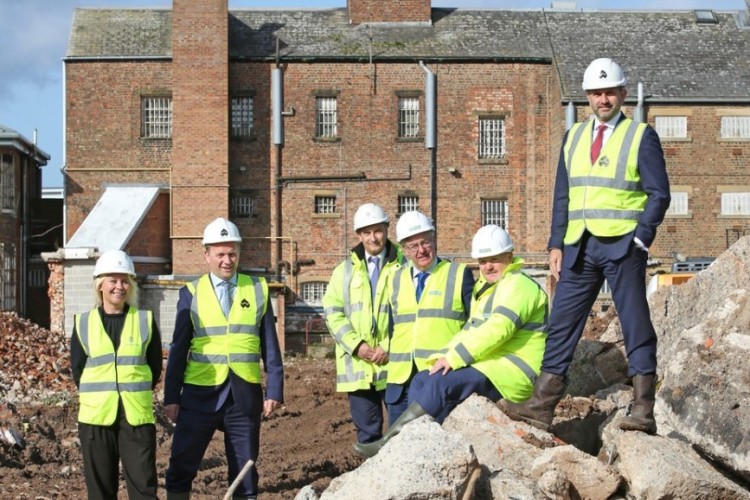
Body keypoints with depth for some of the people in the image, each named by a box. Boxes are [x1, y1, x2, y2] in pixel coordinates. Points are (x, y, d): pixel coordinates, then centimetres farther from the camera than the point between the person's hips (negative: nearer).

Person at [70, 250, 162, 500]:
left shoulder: (145, 321, 4)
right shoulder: (83, 324, 4)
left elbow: (155, 366, 9)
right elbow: (77, 369, 9)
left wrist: (137, 393, 7)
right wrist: (96, 396, 7)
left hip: (137, 416, -1)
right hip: (96, 417, 1)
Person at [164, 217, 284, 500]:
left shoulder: (257, 290, 5)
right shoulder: (191, 293, 2)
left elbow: (270, 347, 5)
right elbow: (179, 348, 3)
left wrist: (274, 390, -1)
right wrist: (171, 397, 0)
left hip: (245, 394, 1)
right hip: (200, 393, -1)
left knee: (244, 472, 8)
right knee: (181, 468, 1)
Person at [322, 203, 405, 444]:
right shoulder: (345, 270, 14)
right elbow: (333, 312, 4)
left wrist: (390, 347, -13)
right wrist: (356, 345, -9)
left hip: (395, 363, -2)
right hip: (358, 365, 2)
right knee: (367, 430, 5)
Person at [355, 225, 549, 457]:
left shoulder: (518, 285, -10)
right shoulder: (485, 289, 23)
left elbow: (498, 328, -23)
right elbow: (471, 331, 20)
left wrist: (454, 357, -23)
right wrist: (443, 356, 0)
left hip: (511, 372, -10)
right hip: (489, 367, 10)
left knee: (440, 383, -26)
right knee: (422, 381, -3)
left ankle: (388, 443, -24)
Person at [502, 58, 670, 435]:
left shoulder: (641, 137, 0)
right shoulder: (574, 137, 14)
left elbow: (659, 194, -3)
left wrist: (641, 239, -13)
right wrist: (556, 244, 7)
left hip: (622, 246, -5)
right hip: (579, 247, 5)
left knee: (636, 326, -1)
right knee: (562, 324, 4)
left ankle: (643, 410, 3)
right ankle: (541, 406, 8)